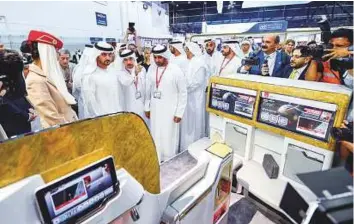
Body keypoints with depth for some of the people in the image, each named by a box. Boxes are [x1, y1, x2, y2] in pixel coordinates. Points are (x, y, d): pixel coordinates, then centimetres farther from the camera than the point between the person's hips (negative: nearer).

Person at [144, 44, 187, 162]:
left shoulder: (176, 70, -13)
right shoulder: (151, 68, 1)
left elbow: (183, 93, -8)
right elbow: (148, 89, 9)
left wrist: (179, 112, -9)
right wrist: (147, 107, 10)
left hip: (170, 111, -4)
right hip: (155, 110, 4)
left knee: (169, 138, 6)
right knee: (156, 136, 13)